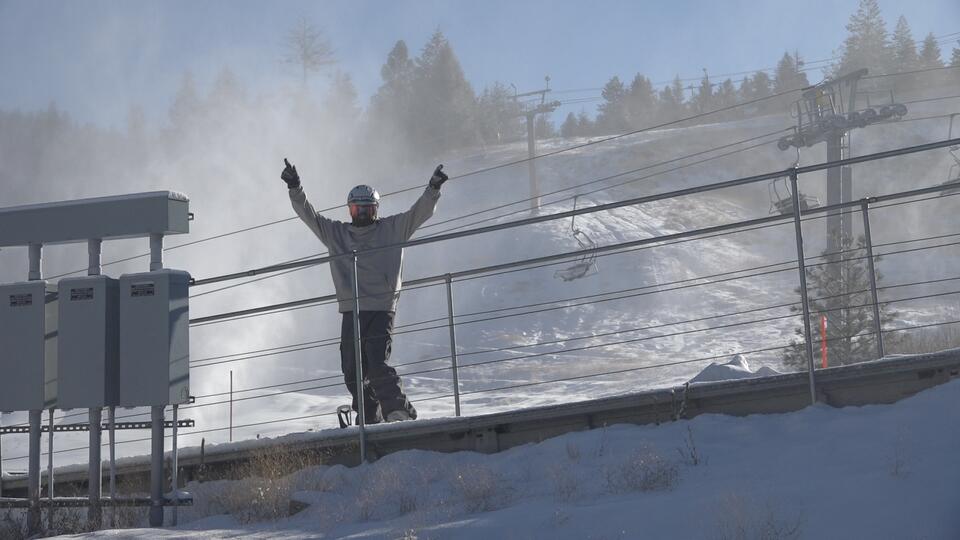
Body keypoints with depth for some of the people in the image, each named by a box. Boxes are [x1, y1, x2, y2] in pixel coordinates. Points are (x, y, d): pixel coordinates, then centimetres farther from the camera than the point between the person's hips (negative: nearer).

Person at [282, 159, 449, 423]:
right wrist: (295, 188, 1)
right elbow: (308, 214, 13)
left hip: (382, 309, -4)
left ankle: (401, 412, -10)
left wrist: (433, 188, -10)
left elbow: (421, 212, 5)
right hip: (351, 312, 4)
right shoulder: (336, 233, 16)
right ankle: (371, 421, 11)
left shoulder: (392, 229, 9)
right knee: (353, 373, 2)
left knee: (377, 365, -18)